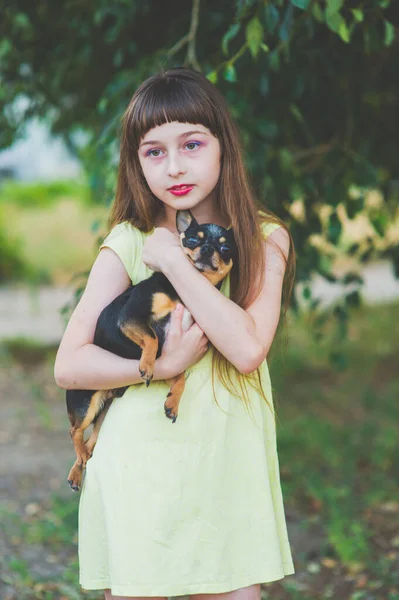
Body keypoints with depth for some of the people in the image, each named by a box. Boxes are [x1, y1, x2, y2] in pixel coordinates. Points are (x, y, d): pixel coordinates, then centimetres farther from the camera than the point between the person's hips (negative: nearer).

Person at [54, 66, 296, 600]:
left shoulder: (264, 239, 1)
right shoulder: (128, 244, -1)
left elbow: (247, 350, -14)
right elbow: (68, 366, -5)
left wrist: (175, 262, -12)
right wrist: (162, 367, -16)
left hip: (226, 471, 1)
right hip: (137, 468, -1)